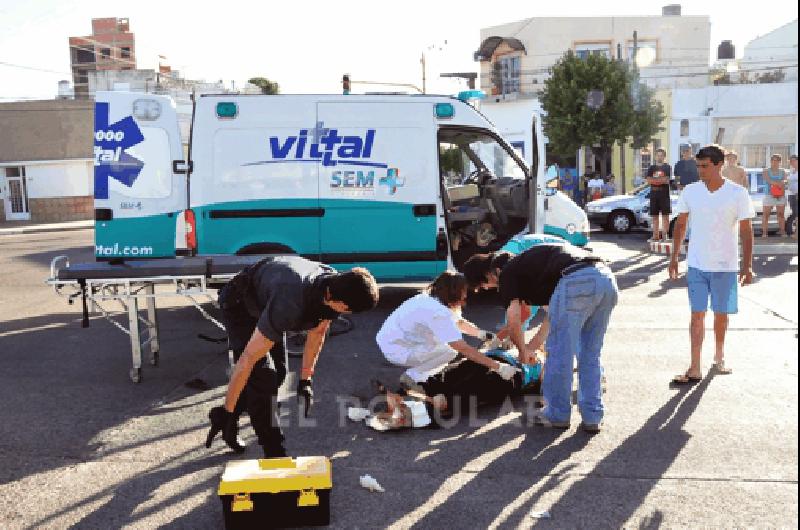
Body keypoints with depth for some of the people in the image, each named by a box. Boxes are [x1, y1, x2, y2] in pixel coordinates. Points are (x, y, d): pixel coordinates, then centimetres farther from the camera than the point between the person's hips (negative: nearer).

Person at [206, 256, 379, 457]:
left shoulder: (333, 284, -22)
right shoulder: (290, 305, -45)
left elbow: (318, 332, -3)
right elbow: (248, 359, -38)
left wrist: (305, 380, 1)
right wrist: (226, 412, -30)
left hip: (265, 304, 7)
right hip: (239, 305, -7)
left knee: (277, 373, 8)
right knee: (262, 376, -18)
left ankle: (226, 420, 27)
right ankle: (274, 455, -8)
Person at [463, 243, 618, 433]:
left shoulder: (507, 273, 11)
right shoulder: (524, 263, 35)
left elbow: (513, 321, 3)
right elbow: (553, 315, 38)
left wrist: (523, 351, 21)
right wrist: (532, 346, 40)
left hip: (577, 281, -9)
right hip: (607, 279, 9)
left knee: (559, 352, 9)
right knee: (590, 355, 19)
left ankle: (558, 415, 21)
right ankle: (592, 417, 25)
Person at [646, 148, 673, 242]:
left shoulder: (667, 167, 4)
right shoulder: (651, 168, 13)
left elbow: (667, 180, -7)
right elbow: (649, 180, 0)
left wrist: (655, 180, -8)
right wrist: (661, 180, -8)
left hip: (664, 194, -3)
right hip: (653, 194, 4)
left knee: (665, 215, -4)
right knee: (655, 216, 5)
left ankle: (664, 235, -4)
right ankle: (655, 235, 9)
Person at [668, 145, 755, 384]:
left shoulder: (738, 193, -7)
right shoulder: (690, 191, -1)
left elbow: (746, 231, -3)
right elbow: (680, 225, 8)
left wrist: (747, 264, -6)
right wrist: (674, 257, 6)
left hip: (726, 266, -1)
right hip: (697, 265, 1)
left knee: (721, 314, 11)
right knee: (697, 314, -2)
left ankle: (719, 357, 34)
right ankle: (694, 369, -1)